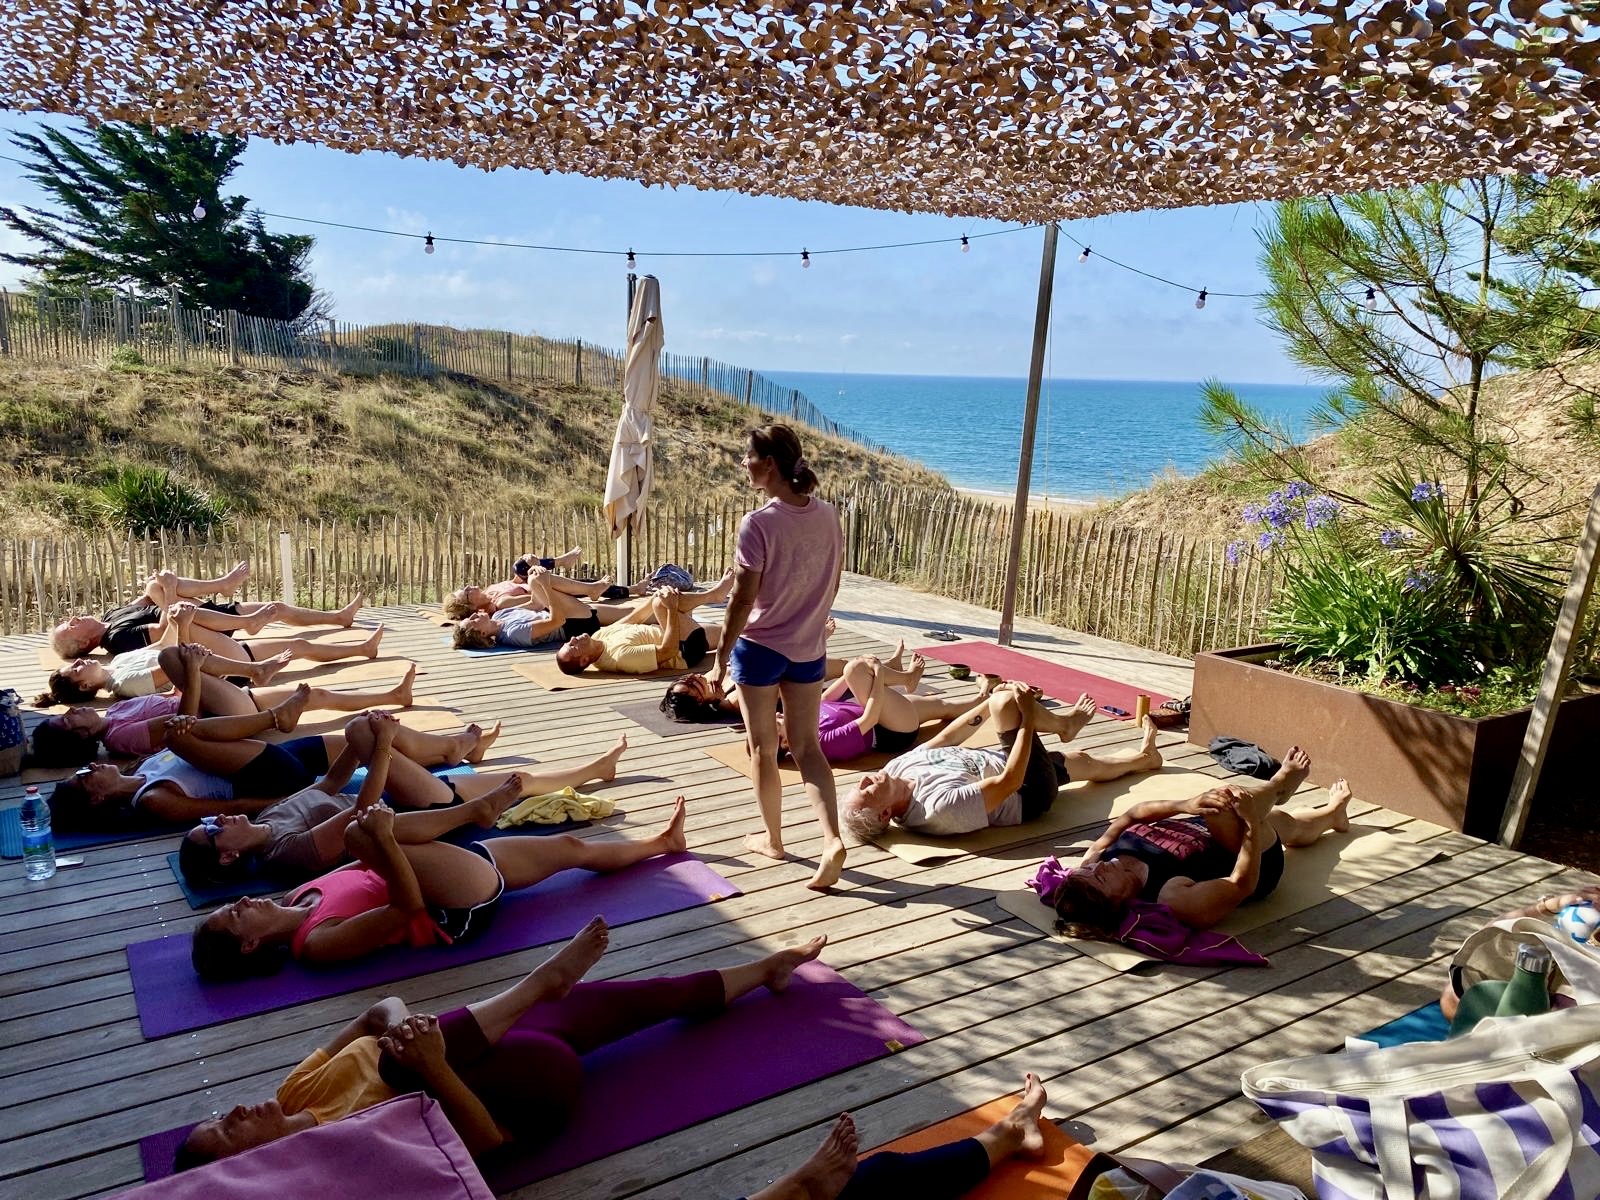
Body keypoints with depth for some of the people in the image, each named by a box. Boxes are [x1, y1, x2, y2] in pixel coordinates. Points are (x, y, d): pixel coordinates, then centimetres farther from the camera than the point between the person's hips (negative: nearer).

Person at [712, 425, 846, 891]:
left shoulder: (758, 524, -20)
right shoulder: (828, 516, -2)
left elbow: (743, 600, -17)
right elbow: (832, 586, 7)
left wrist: (721, 657, -7)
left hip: (760, 648, -5)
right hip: (809, 649, 5)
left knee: (763, 750, 14)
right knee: (807, 747, 13)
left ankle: (772, 838, 29)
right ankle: (832, 839, 0)